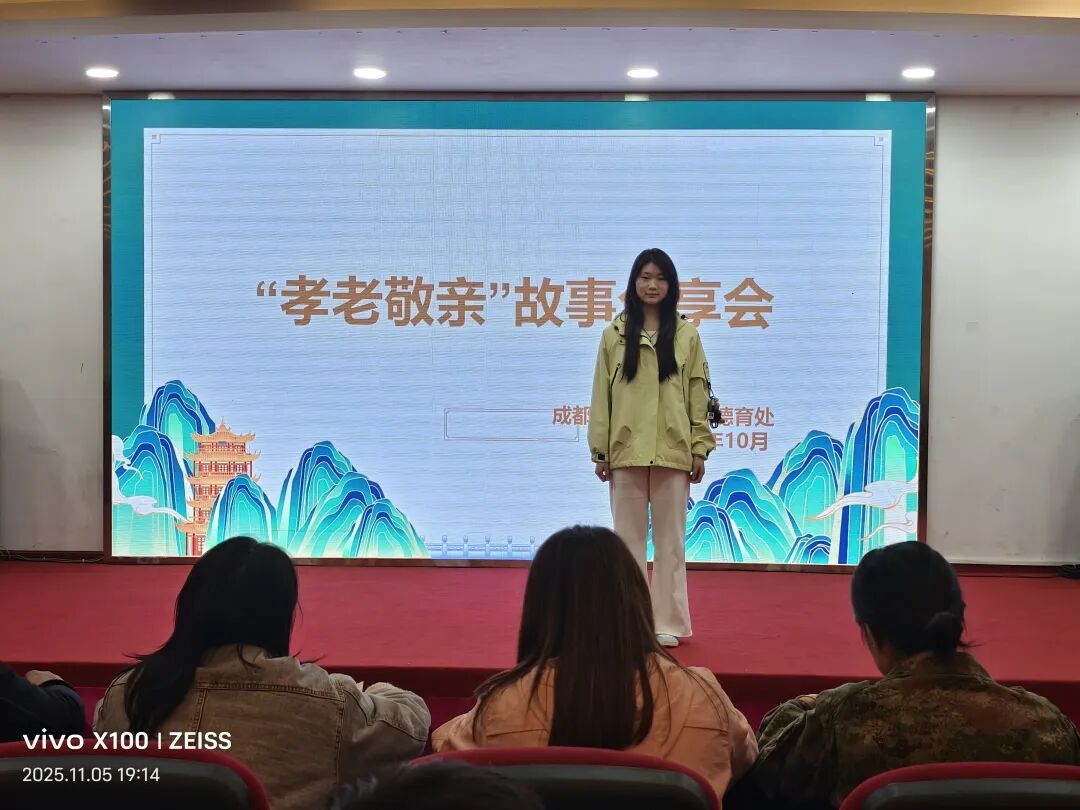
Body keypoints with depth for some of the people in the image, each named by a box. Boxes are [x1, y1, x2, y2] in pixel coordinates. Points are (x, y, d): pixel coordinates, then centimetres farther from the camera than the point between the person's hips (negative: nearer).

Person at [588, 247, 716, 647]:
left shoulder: (686, 335, 4)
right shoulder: (614, 334, 4)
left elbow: (698, 393, 4)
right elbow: (602, 394, 3)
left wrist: (700, 448, -1)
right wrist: (599, 450, 0)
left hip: (672, 451, 0)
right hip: (626, 450, 1)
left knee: (670, 539, 6)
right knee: (628, 538, 7)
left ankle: (668, 622, 14)